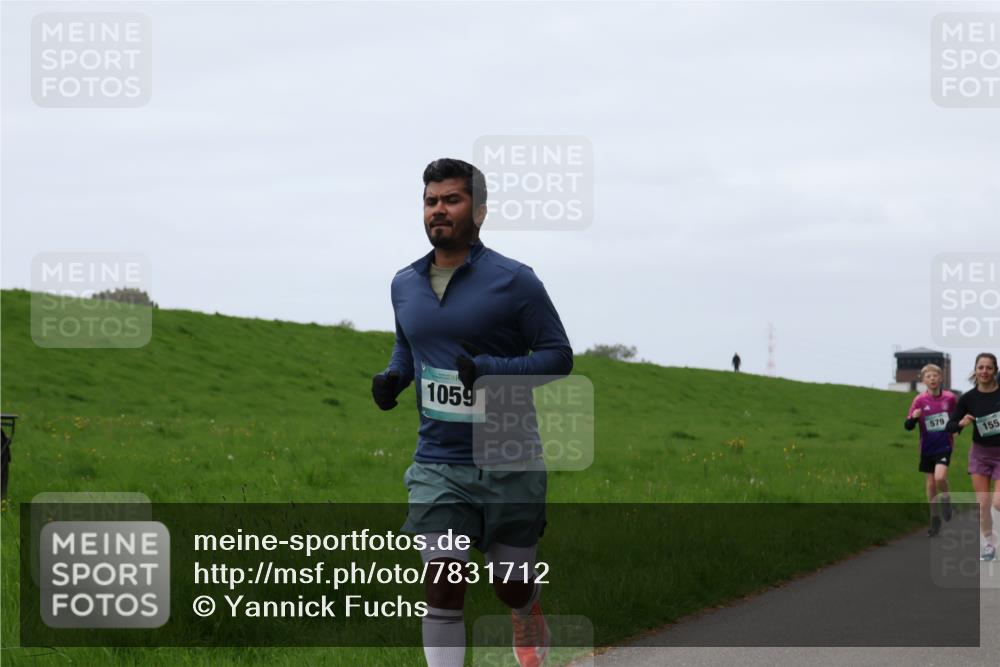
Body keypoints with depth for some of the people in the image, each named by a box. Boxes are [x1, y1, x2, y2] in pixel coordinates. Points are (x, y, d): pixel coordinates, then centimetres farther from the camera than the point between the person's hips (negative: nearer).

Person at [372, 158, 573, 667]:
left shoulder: (513, 281, -8)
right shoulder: (405, 285, 8)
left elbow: (559, 354, -6)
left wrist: (493, 370, -22)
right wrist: (393, 376, 3)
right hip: (437, 466, 2)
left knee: (511, 585, 10)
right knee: (442, 584, -11)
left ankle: (528, 616, 46)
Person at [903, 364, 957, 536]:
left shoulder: (950, 398, -4)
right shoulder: (920, 400, -6)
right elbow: (908, 426, -7)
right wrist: (913, 417, -26)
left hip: (944, 446, -2)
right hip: (927, 449, 2)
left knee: (940, 477, -23)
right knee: (930, 485, 7)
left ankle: (946, 500, 8)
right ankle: (935, 520, 20)